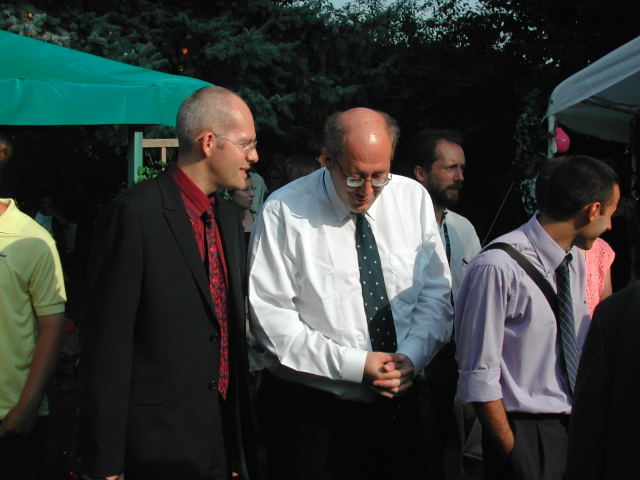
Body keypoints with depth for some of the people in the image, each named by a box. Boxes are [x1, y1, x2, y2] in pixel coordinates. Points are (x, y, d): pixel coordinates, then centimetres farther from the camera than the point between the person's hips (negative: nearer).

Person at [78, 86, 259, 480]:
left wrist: (242, 438, 17)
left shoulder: (229, 215, 10)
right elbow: (107, 343, -15)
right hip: (159, 447, -7)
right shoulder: (135, 214, -14)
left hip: (226, 431, 7)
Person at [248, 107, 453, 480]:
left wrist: (412, 355, -13)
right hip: (310, 409, -3)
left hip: (397, 404, 4)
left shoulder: (414, 198, 0)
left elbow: (436, 292, 4)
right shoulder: (285, 212, -13)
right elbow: (272, 317, -14)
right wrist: (355, 364, -18)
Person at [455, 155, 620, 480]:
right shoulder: (497, 267, -22)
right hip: (526, 436, -7)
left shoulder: (575, 259, 4)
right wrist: (513, 451, -13)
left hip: (577, 427, 7)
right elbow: (479, 377, -19)